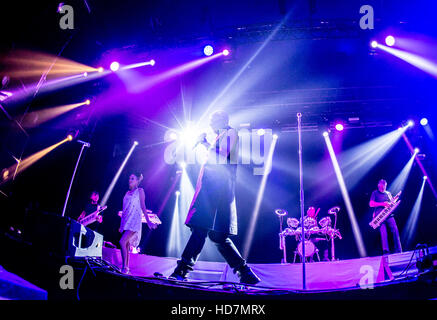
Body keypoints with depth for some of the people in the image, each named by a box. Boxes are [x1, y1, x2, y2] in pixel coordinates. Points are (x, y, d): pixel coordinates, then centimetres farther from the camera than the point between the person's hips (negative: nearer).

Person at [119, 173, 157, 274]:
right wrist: (121, 225, 21)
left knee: (122, 242, -20)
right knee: (126, 246, 5)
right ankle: (126, 268, 9)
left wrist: (148, 221, -10)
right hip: (126, 220, 7)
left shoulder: (140, 191, 2)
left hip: (134, 220, -7)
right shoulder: (127, 193, 19)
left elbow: (143, 206, -2)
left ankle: (125, 267, -16)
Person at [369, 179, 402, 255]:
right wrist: (382, 204, -12)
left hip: (389, 214, 4)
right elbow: (371, 204, -2)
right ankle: (386, 251, -27)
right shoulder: (375, 193, 10)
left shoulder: (388, 193, 23)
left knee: (395, 230, -13)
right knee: (383, 231, -20)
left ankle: (398, 250, -13)